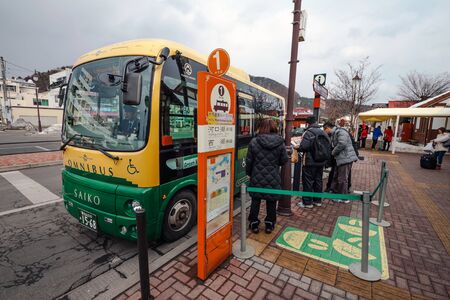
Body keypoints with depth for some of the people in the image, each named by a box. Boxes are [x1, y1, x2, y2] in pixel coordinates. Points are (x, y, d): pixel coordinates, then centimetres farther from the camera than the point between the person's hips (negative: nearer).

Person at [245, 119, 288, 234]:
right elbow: (284, 160, -1)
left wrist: (249, 173, 10)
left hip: (257, 177, 0)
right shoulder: (280, 142, -7)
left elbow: (249, 161, -5)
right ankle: (270, 224, 30)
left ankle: (254, 224, 27)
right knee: (271, 202, 16)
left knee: (255, 200, 16)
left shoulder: (254, 141, -10)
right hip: (273, 178, 1)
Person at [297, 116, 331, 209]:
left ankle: (307, 202, 9)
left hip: (310, 162, -8)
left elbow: (303, 147, -25)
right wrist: (325, 158, 19)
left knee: (308, 181, 2)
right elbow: (329, 146, 12)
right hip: (321, 162, 8)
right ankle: (318, 200, 28)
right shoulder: (323, 132, 9)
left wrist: (297, 148, -6)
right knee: (318, 180, 16)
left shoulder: (308, 132, -16)